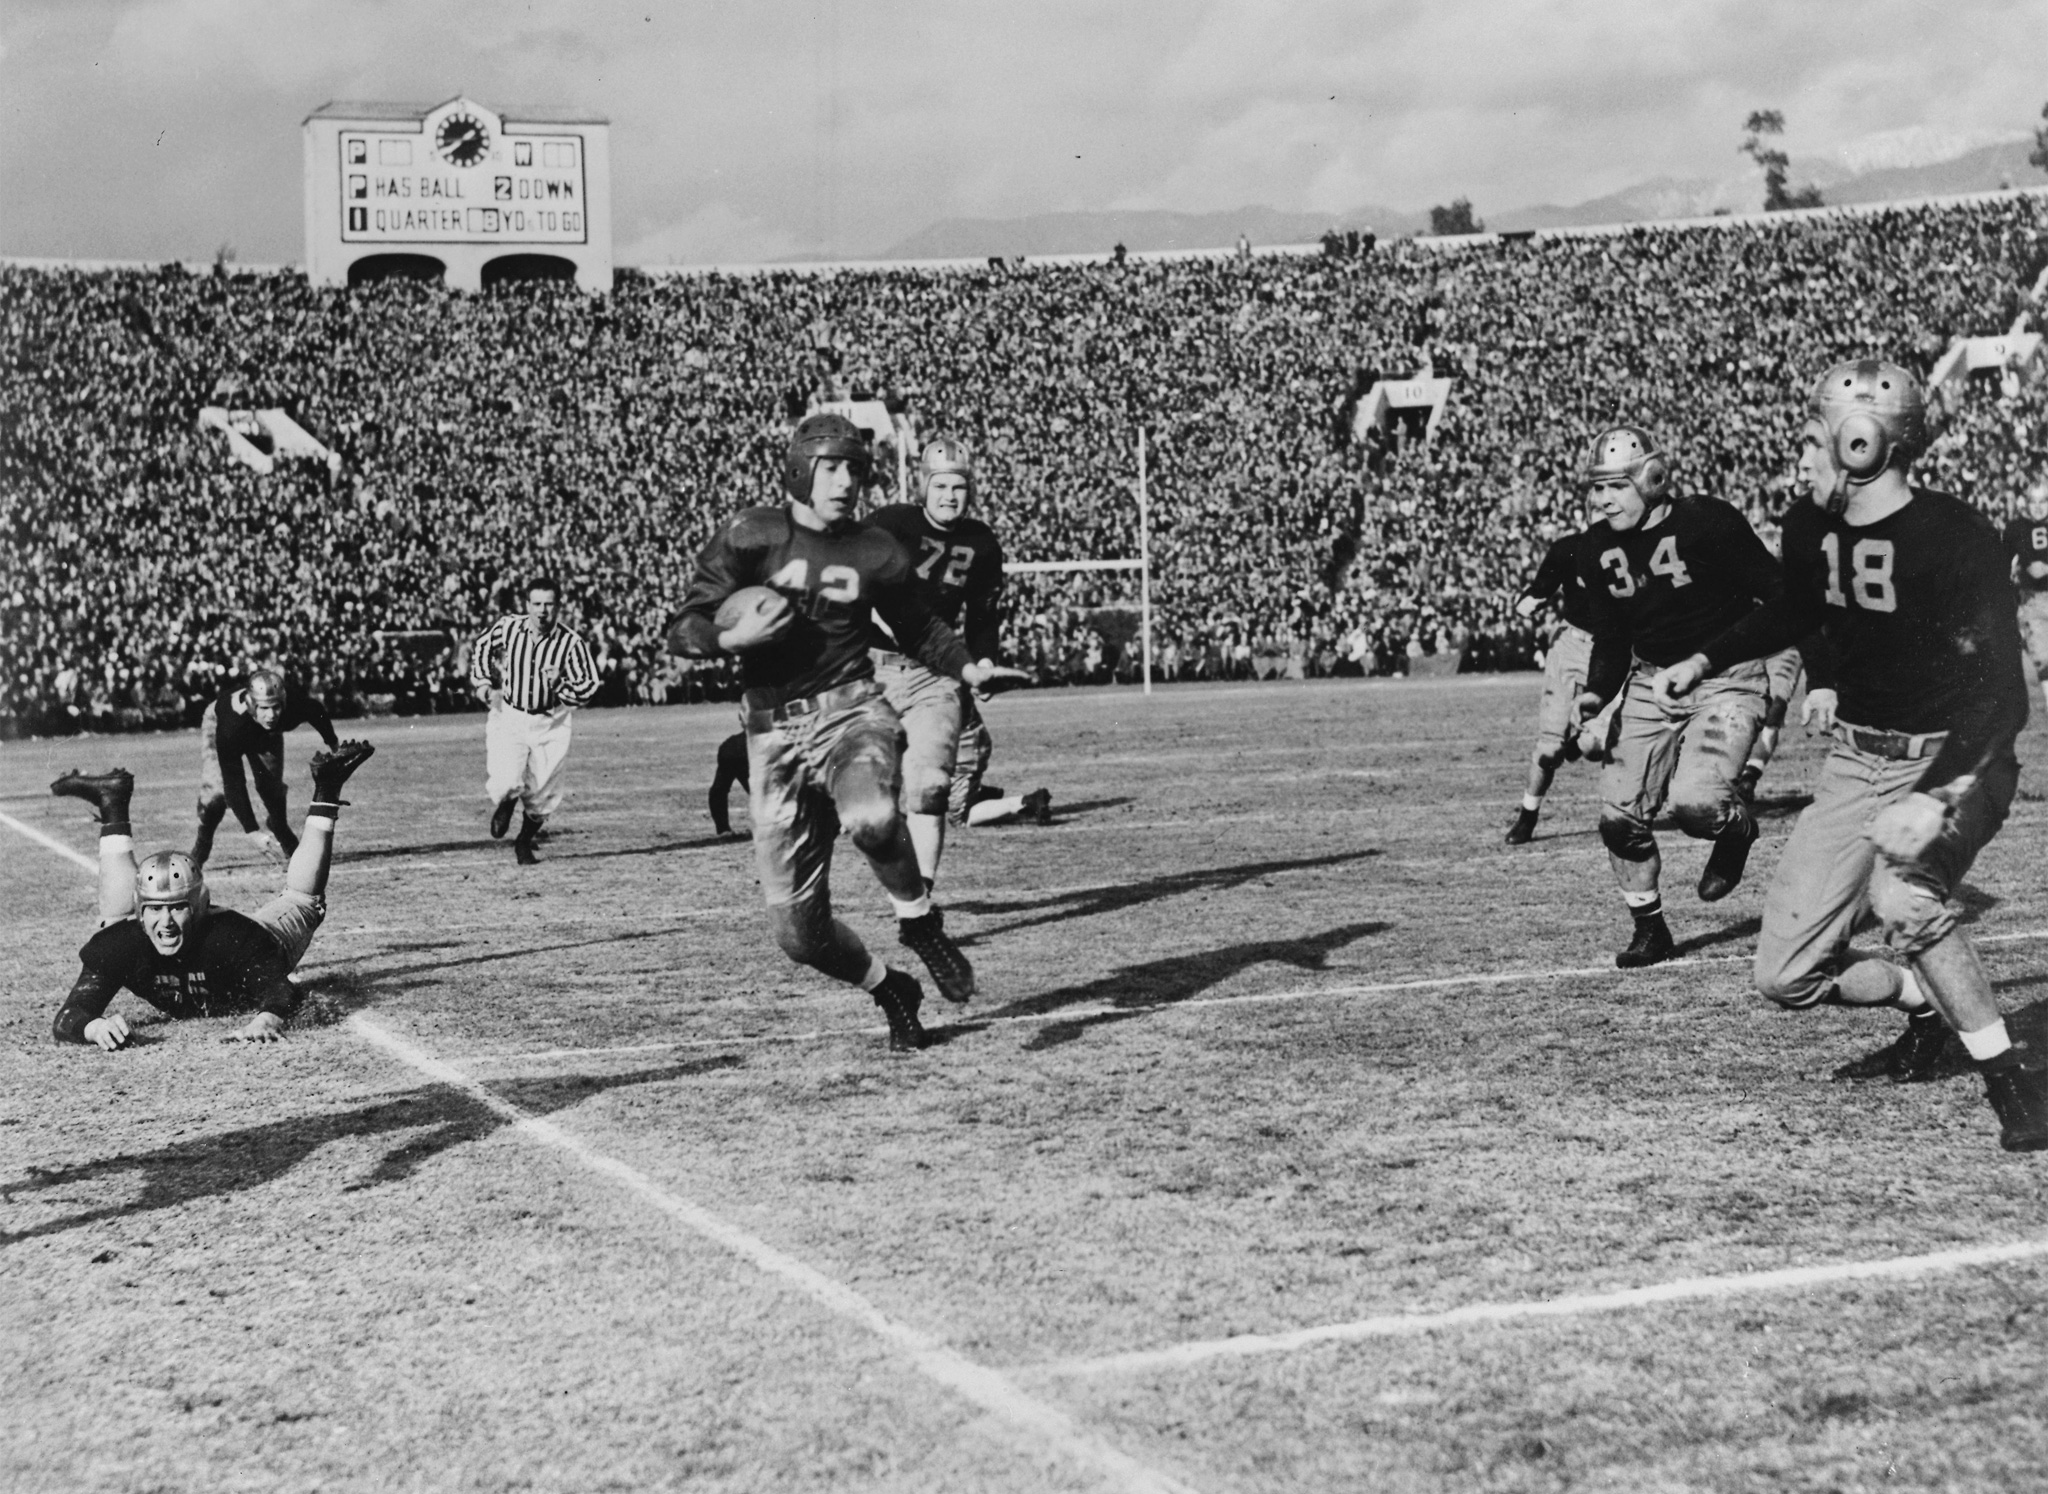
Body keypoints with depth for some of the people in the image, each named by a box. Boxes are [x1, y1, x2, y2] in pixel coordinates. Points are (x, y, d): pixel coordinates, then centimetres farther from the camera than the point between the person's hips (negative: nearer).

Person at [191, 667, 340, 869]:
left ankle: (288, 846, 31)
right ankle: (197, 856, 2)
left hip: (266, 733, 3)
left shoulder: (296, 703, -41)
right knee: (215, 790, -16)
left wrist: (332, 744, 5)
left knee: (272, 787, 6)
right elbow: (233, 780, -46)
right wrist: (251, 831, -53)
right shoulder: (230, 726, -49)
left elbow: (316, 711, -14)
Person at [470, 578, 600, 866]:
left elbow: (588, 685, -6)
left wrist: (560, 683, -23)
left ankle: (524, 843, 36)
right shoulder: (507, 627, -10)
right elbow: (481, 649, 11)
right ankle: (504, 804, 23)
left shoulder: (571, 643, -14)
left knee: (542, 796, 6)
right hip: (508, 718, 0)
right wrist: (484, 685, 4)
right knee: (506, 784, -17)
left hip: (550, 724, 0)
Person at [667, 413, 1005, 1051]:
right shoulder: (749, 536, 0)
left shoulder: (875, 552, 6)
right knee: (800, 932, -1)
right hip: (773, 734, 1)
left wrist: (964, 666, 3)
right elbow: (683, 631, 0)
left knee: (872, 818, -38)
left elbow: (918, 628, 21)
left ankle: (919, 922, -8)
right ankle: (890, 991, 28)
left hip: (850, 711, -1)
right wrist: (732, 638, -20)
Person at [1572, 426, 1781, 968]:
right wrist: (1595, 694, -9)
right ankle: (1649, 929, 19)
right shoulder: (1598, 553, 1)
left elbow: (1781, 598, -11)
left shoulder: (1709, 525, -17)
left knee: (1695, 803, -24)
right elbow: (1611, 639, 10)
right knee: (1619, 814, -1)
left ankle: (1737, 828, 13)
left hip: (1727, 678, -6)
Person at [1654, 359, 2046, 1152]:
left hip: (1952, 760, -7)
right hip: (1856, 760, 7)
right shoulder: (1812, 528, -1)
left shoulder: (1958, 540, -22)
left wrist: (1940, 799, -41)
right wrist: (1707, 659, 12)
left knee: (1900, 894, -36)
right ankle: (1930, 1010, 27)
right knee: (1785, 975, 1)